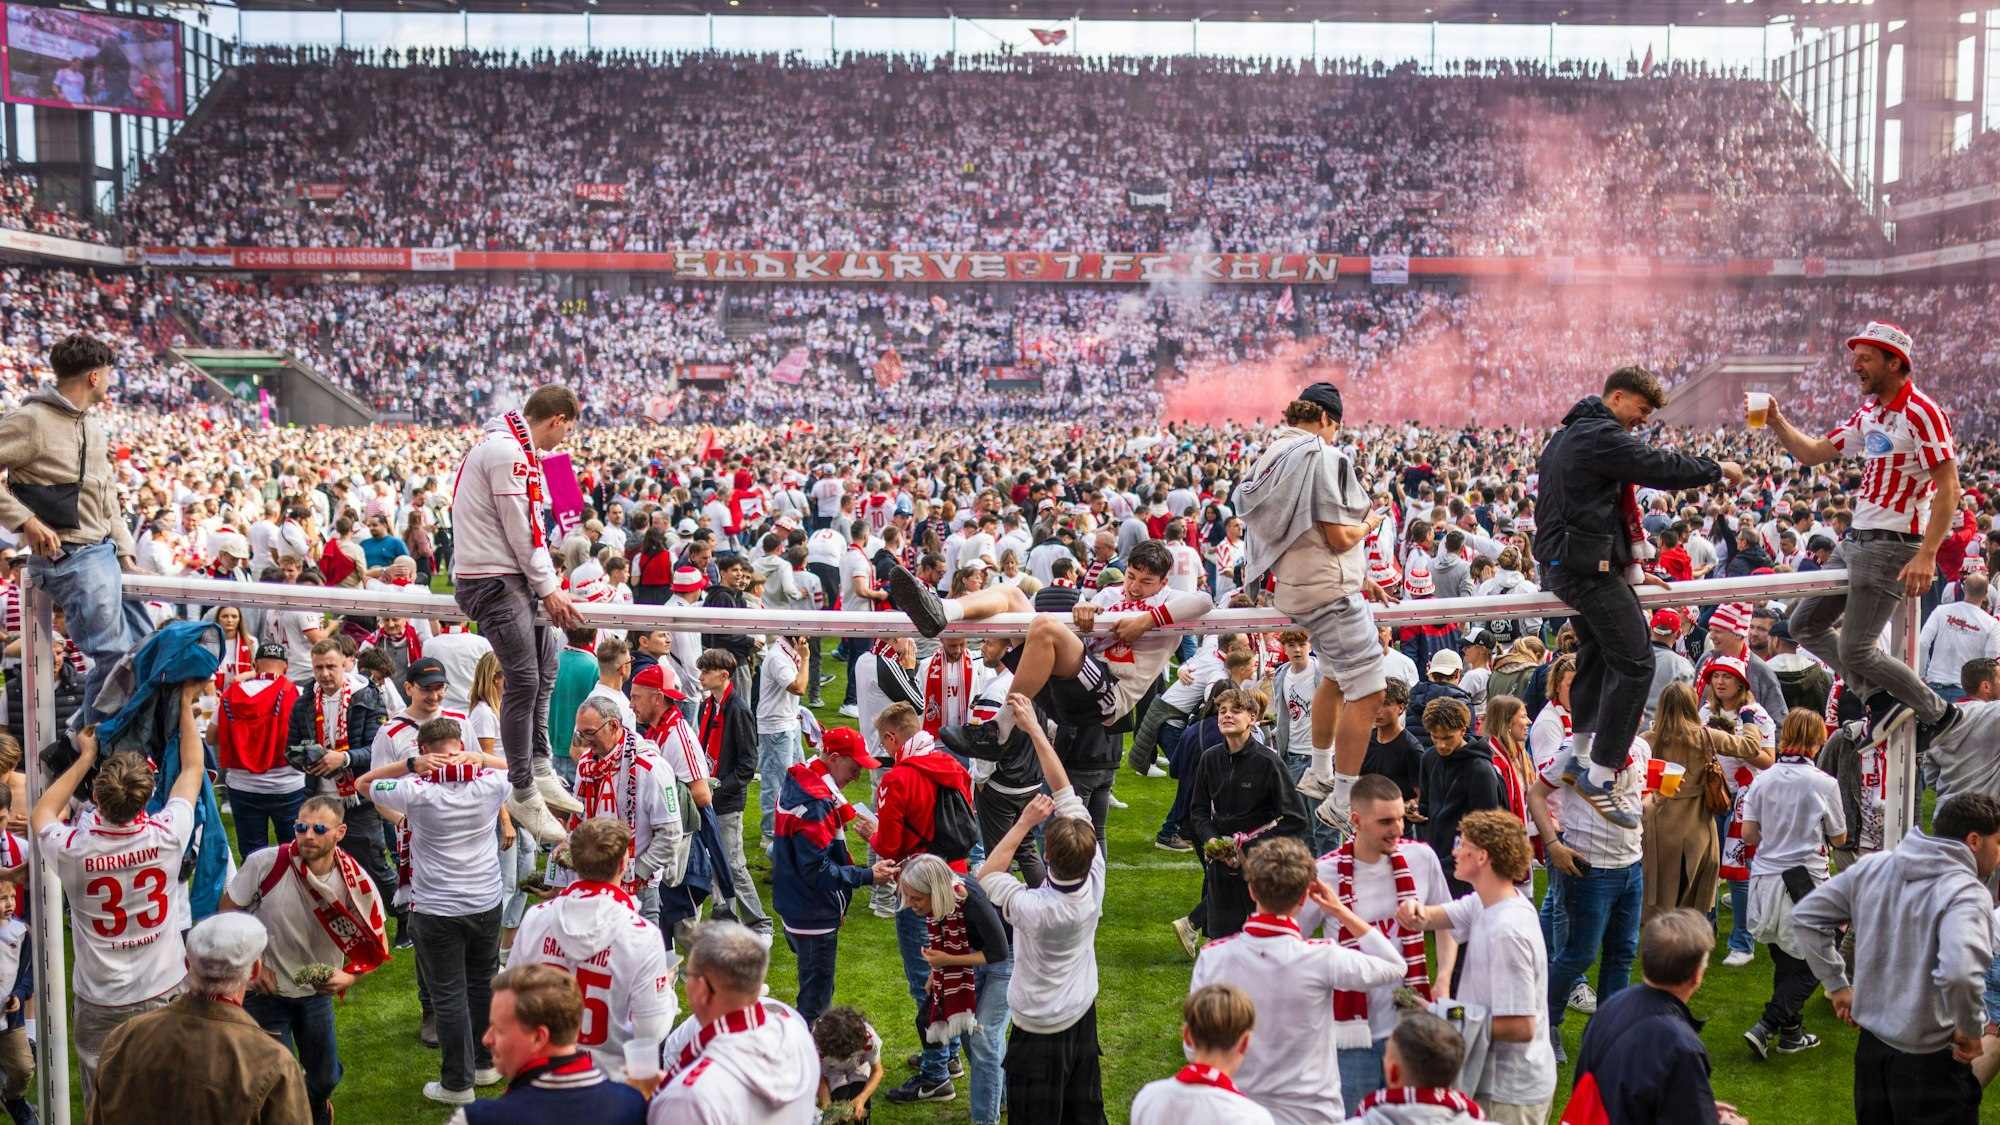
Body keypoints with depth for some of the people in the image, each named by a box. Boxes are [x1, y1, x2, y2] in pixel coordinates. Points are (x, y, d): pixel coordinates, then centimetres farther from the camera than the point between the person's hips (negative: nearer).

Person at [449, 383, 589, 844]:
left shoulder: (516, 448, 16)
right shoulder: (508, 453, -17)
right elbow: (521, 529, -17)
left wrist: (547, 581, 14)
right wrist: (548, 589, -9)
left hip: (511, 576, 11)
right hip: (494, 580, -11)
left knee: (546, 666, 16)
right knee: (524, 682, -10)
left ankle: (540, 771, 23)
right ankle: (524, 794, -3)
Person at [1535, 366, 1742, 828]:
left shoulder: (1568, 435, 19)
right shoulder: (1601, 436, -15)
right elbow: (1661, 467, -18)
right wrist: (1719, 469, 0)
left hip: (1568, 564, 11)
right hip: (1592, 567, -11)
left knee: (1597, 655, 21)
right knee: (1635, 662, -11)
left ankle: (1583, 761, 28)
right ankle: (1600, 777, -12)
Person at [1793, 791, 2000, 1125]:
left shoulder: (1873, 866, 2)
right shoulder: (1966, 893, -18)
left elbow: (1806, 915, 9)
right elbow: (1958, 973, -34)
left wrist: (1837, 984, 13)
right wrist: (1971, 1030, -17)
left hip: (1871, 1045, 7)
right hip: (1929, 1060, -6)